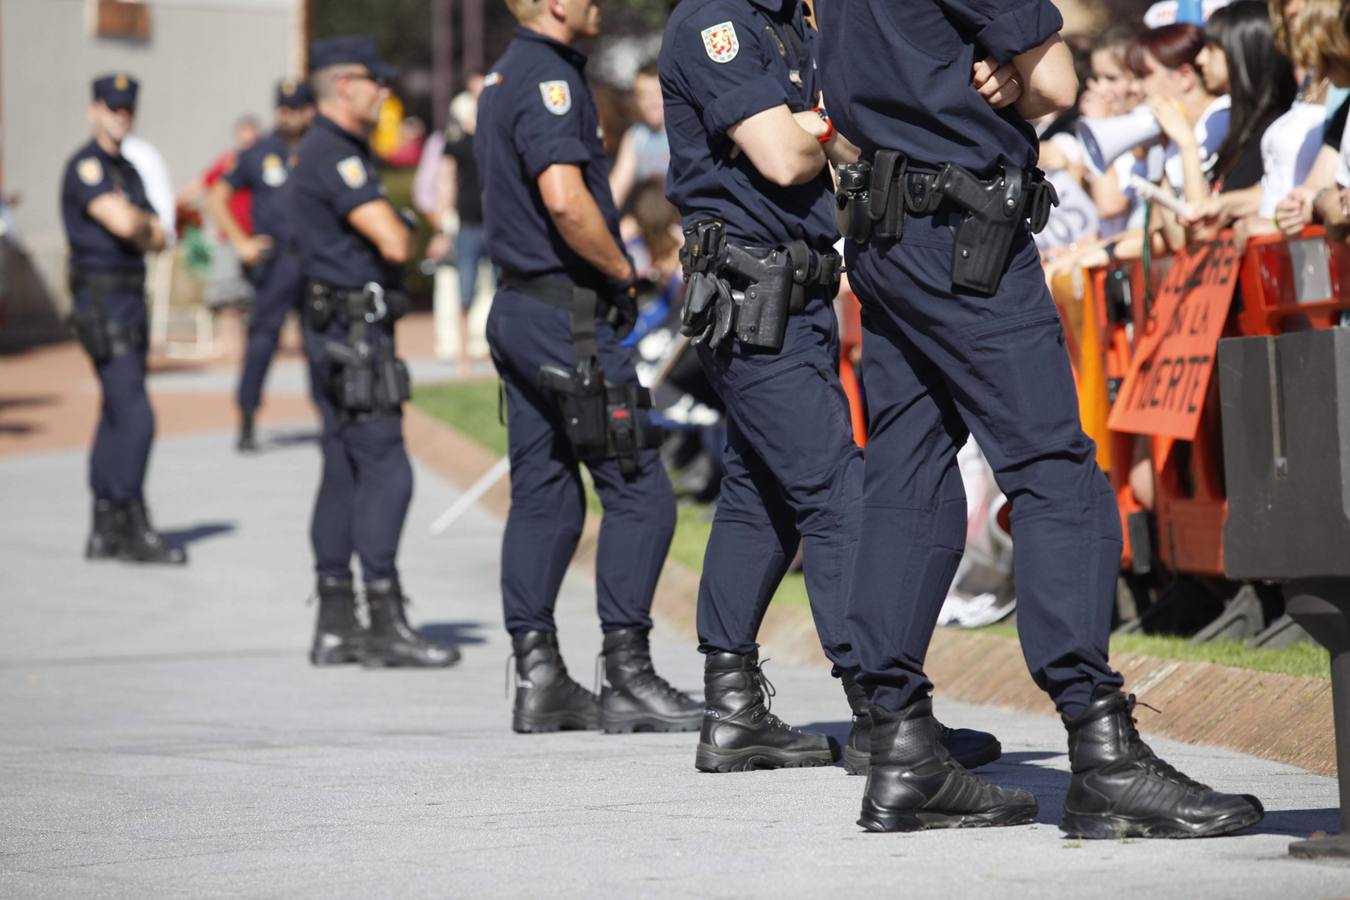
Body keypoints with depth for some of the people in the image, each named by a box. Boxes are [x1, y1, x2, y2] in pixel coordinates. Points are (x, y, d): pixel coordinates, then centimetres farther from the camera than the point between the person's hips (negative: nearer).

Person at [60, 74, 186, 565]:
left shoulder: (127, 171, 18)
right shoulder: (85, 166, -10)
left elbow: (157, 238, 13)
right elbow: (122, 221, -23)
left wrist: (138, 227, -8)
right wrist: (144, 220, -1)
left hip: (131, 303, 9)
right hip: (102, 306, -9)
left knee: (117, 419, 10)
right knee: (134, 417, -14)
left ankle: (106, 531, 13)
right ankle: (133, 527, -11)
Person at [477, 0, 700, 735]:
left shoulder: (504, 78, 17)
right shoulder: (548, 77, -15)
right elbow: (565, 198, -28)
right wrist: (621, 269, -12)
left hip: (519, 307, 10)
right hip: (567, 312, -10)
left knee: (543, 494, 10)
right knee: (638, 489, -6)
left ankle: (537, 675, 10)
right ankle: (627, 676, -6)